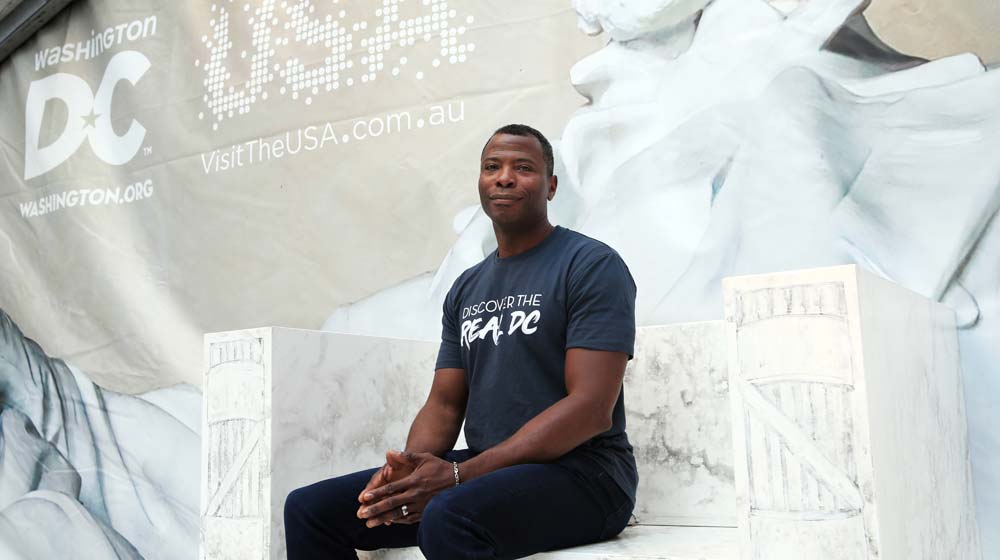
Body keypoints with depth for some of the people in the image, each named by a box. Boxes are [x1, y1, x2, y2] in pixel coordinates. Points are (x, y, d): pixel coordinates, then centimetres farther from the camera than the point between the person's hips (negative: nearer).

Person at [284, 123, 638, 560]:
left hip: (581, 473, -7)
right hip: (482, 470, 7)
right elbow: (444, 403, 14)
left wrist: (458, 475, -21)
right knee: (308, 508, -4)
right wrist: (409, 465, -10)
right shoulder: (466, 289, 16)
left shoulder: (592, 265, -7)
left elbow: (591, 408, -17)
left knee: (447, 518, -39)